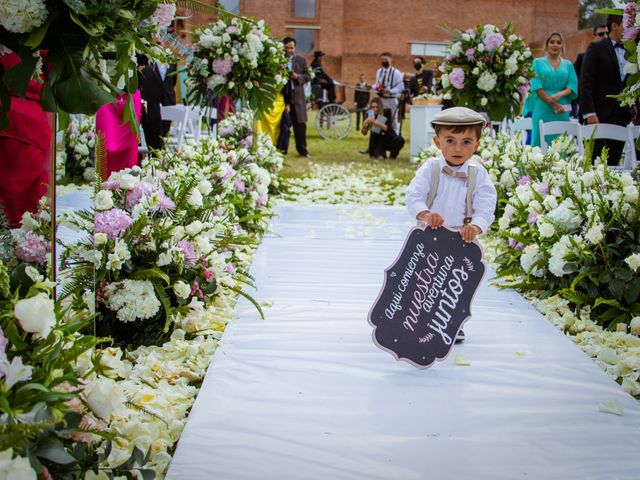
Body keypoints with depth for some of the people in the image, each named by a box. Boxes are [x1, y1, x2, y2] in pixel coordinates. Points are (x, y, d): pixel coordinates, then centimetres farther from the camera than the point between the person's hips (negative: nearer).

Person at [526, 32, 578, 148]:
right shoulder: (538, 62, 8)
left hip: (562, 110, 2)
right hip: (542, 109, -2)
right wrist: (552, 103, -13)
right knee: (541, 142, -5)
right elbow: (536, 85, -3)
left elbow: (573, 86, 3)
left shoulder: (568, 65, 15)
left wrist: (560, 94, -17)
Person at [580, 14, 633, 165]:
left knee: (613, 162, 5)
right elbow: (586, 83, -8)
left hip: (623, 115, 5)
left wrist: (633, 110, 6)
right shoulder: (596, 48, -2)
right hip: (600, 115, -5)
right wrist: (590, 113, -16)